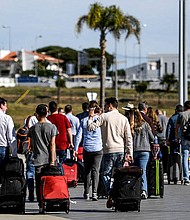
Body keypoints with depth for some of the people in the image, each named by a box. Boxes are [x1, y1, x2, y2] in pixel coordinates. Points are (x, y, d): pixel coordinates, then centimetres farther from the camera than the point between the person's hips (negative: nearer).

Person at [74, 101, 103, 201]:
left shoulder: (84, 120, 3)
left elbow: (79, 136, 3)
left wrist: (75, 149, 6)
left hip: (87, 149, 2)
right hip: (98, 149, -2)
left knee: (87, 171, 11)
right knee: (95, 170, -2)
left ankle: (86, 193, 12)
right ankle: (94, 192, -14)